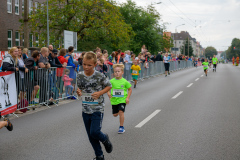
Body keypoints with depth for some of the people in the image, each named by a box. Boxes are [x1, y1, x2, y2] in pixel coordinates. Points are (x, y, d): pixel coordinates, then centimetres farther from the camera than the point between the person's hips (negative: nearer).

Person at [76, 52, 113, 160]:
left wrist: (100, 93, -17)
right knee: (90, 135, 10)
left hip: (97, 109, -5)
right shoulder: (79, 76, -2)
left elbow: (109, 86, -1)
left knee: (94, 132, -13)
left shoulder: (100, 76, -13)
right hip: (86, 109, 5)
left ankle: (105, 140, 23)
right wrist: (78, 91, -12)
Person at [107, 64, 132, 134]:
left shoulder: (125, 81, -5)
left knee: (121, 112, -15)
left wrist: (127, 98, -4)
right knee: (115, 114, 10)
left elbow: (130, 89, 5)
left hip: (122, 100, -3)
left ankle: (121, 127, -3)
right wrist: (109, 93, -13)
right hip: (114, 100, 3)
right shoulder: (111, 81, -2)